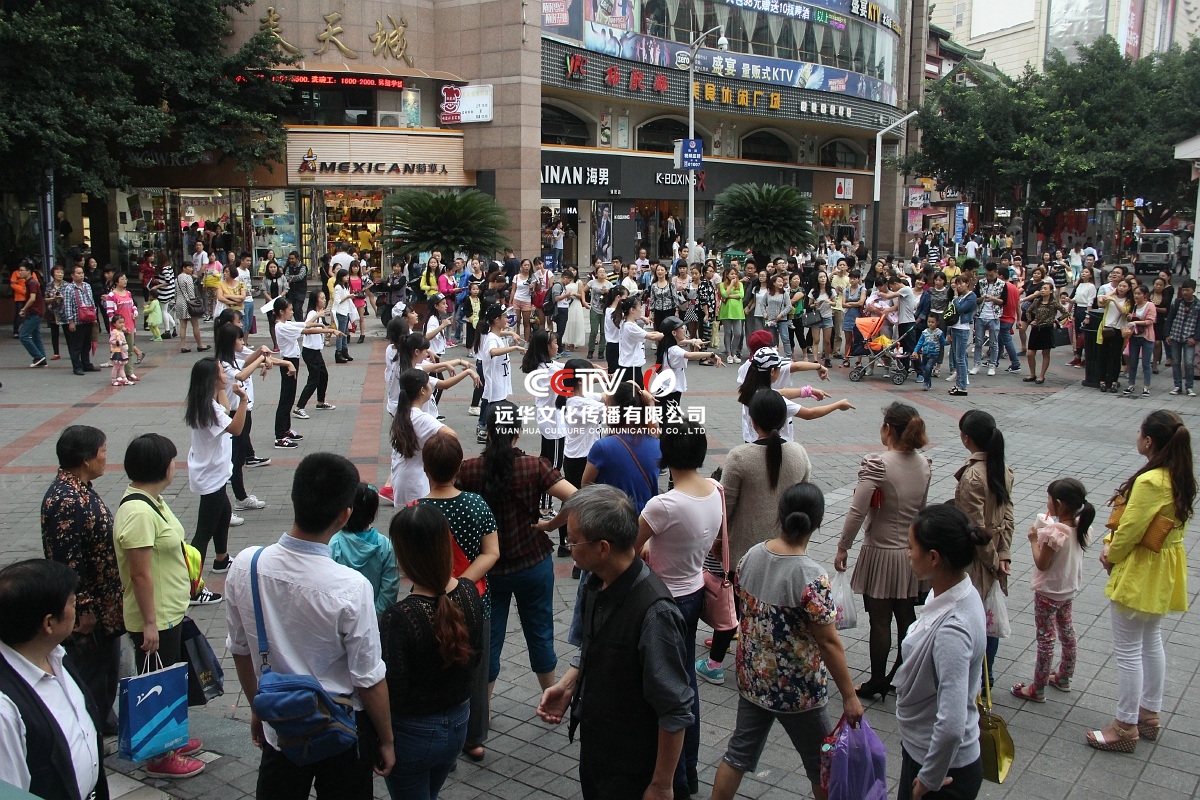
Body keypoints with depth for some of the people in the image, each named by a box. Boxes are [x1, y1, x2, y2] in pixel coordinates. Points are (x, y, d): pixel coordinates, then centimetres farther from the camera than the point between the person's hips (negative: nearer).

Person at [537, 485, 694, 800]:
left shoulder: (654, 612, -31)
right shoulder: (597, 585, -6)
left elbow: (675, 714, -23)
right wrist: (568, 684, -2)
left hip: (630, 772, -7)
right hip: (593, 744, 7)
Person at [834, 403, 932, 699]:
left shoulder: (877, 464, -21)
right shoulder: (924, 464, -1)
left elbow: (857, 512, -21)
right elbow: (920, 506, 8)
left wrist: (843, 548, -11)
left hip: (881, 553, -6)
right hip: (912, 552, 6)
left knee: (880, 621, 6)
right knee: (907, 617, 17)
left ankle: (877, 682, 18)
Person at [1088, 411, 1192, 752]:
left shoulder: (1150, 482, -28)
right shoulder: (1184, 478, 1)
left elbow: (1130, 531, -23)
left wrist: (1111, 554, -1)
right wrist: (1111, 543, 1)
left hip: (1140, 573, -9)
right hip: (1165, 570, 10)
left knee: (1128, 650, 3)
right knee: (1152, 642, 22)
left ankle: (1126, 727, 14)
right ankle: (1150, 715, 35)